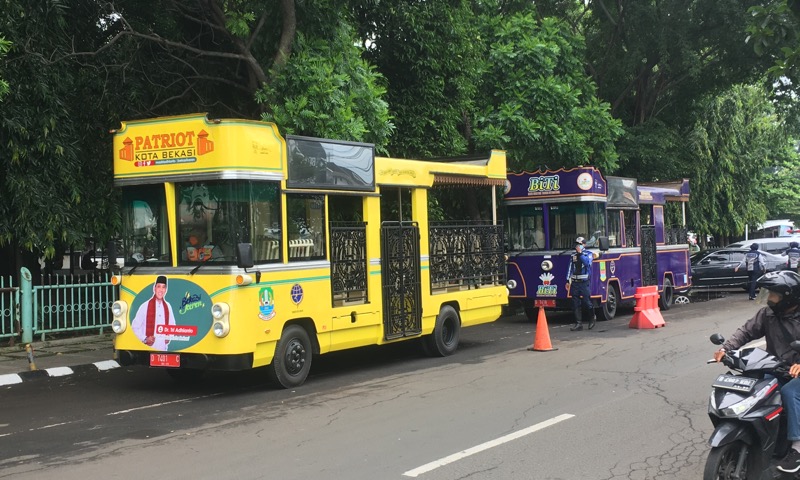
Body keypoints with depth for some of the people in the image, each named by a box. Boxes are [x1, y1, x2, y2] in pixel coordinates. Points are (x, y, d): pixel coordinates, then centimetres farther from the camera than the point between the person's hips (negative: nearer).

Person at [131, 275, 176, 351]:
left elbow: (172, 325, 19)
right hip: (148, 347, -4)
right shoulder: (145, 306, -8)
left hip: (163, 347, 4)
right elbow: (135, 327, -4)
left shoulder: (168, 307, 5)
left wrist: (168, 337, 4)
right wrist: (145, 339, -13)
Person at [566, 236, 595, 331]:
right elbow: (570, 269, 14)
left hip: (584, 282, -4)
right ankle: (578, 323, 4)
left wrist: (580, 253, -13)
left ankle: (592, 318, 22)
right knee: (576, 304, 1)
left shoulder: (588, 254, 3)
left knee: (586, 301, -4)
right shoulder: (573, 256, 14)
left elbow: (587, 263, -17)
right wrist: (568, 281, 8)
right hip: (575, 283, 4)